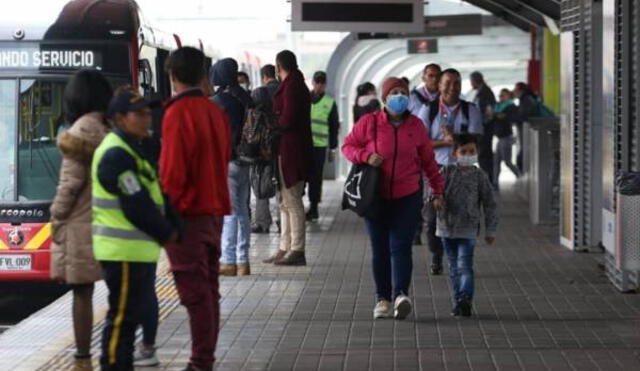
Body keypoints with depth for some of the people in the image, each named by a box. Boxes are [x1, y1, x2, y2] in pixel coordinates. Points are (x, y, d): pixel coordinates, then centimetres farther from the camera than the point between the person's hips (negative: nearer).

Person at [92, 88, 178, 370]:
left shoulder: (132, 149, 18)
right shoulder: (116, 155, -16)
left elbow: (151, 197, 20)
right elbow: (137, 207, -20)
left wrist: (165, 231, 7)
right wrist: (168, 233, -9)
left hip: (139, 249, 10)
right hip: (124, 251, -10)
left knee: (132, 315, 15)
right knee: (123, 317, -6)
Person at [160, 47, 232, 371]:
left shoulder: (177, 113, -14)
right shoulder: (216, 112, 8)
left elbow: (172, 171, -16)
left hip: (187, 213, -7)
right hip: (215, 210, 8)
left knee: (194, 292, -6)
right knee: (208, 289, 12)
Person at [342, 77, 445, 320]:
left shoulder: (415, 125, 4)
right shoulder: (369, 122, -2)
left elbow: (428, 160, 13)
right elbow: (348, 146, 5)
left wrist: (437, 190, 12)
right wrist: (366, 156, -15)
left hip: (407, 197, 0)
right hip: (376, 197, 0)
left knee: (400, 246, -12)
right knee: (380, 250, 4)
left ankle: (401, 295, -22)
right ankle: (383, 299, 11)